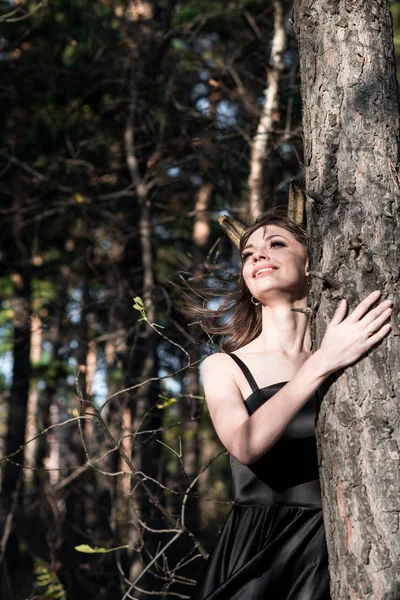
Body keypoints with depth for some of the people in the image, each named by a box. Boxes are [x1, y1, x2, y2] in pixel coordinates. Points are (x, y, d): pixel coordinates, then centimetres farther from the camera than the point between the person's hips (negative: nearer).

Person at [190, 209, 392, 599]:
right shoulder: (223, 367, 3)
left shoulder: (354, 355, 6)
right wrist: (322, 363, -22)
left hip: (331, 551, 1)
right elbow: (244, 446, -16)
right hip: (253, 549, -1)